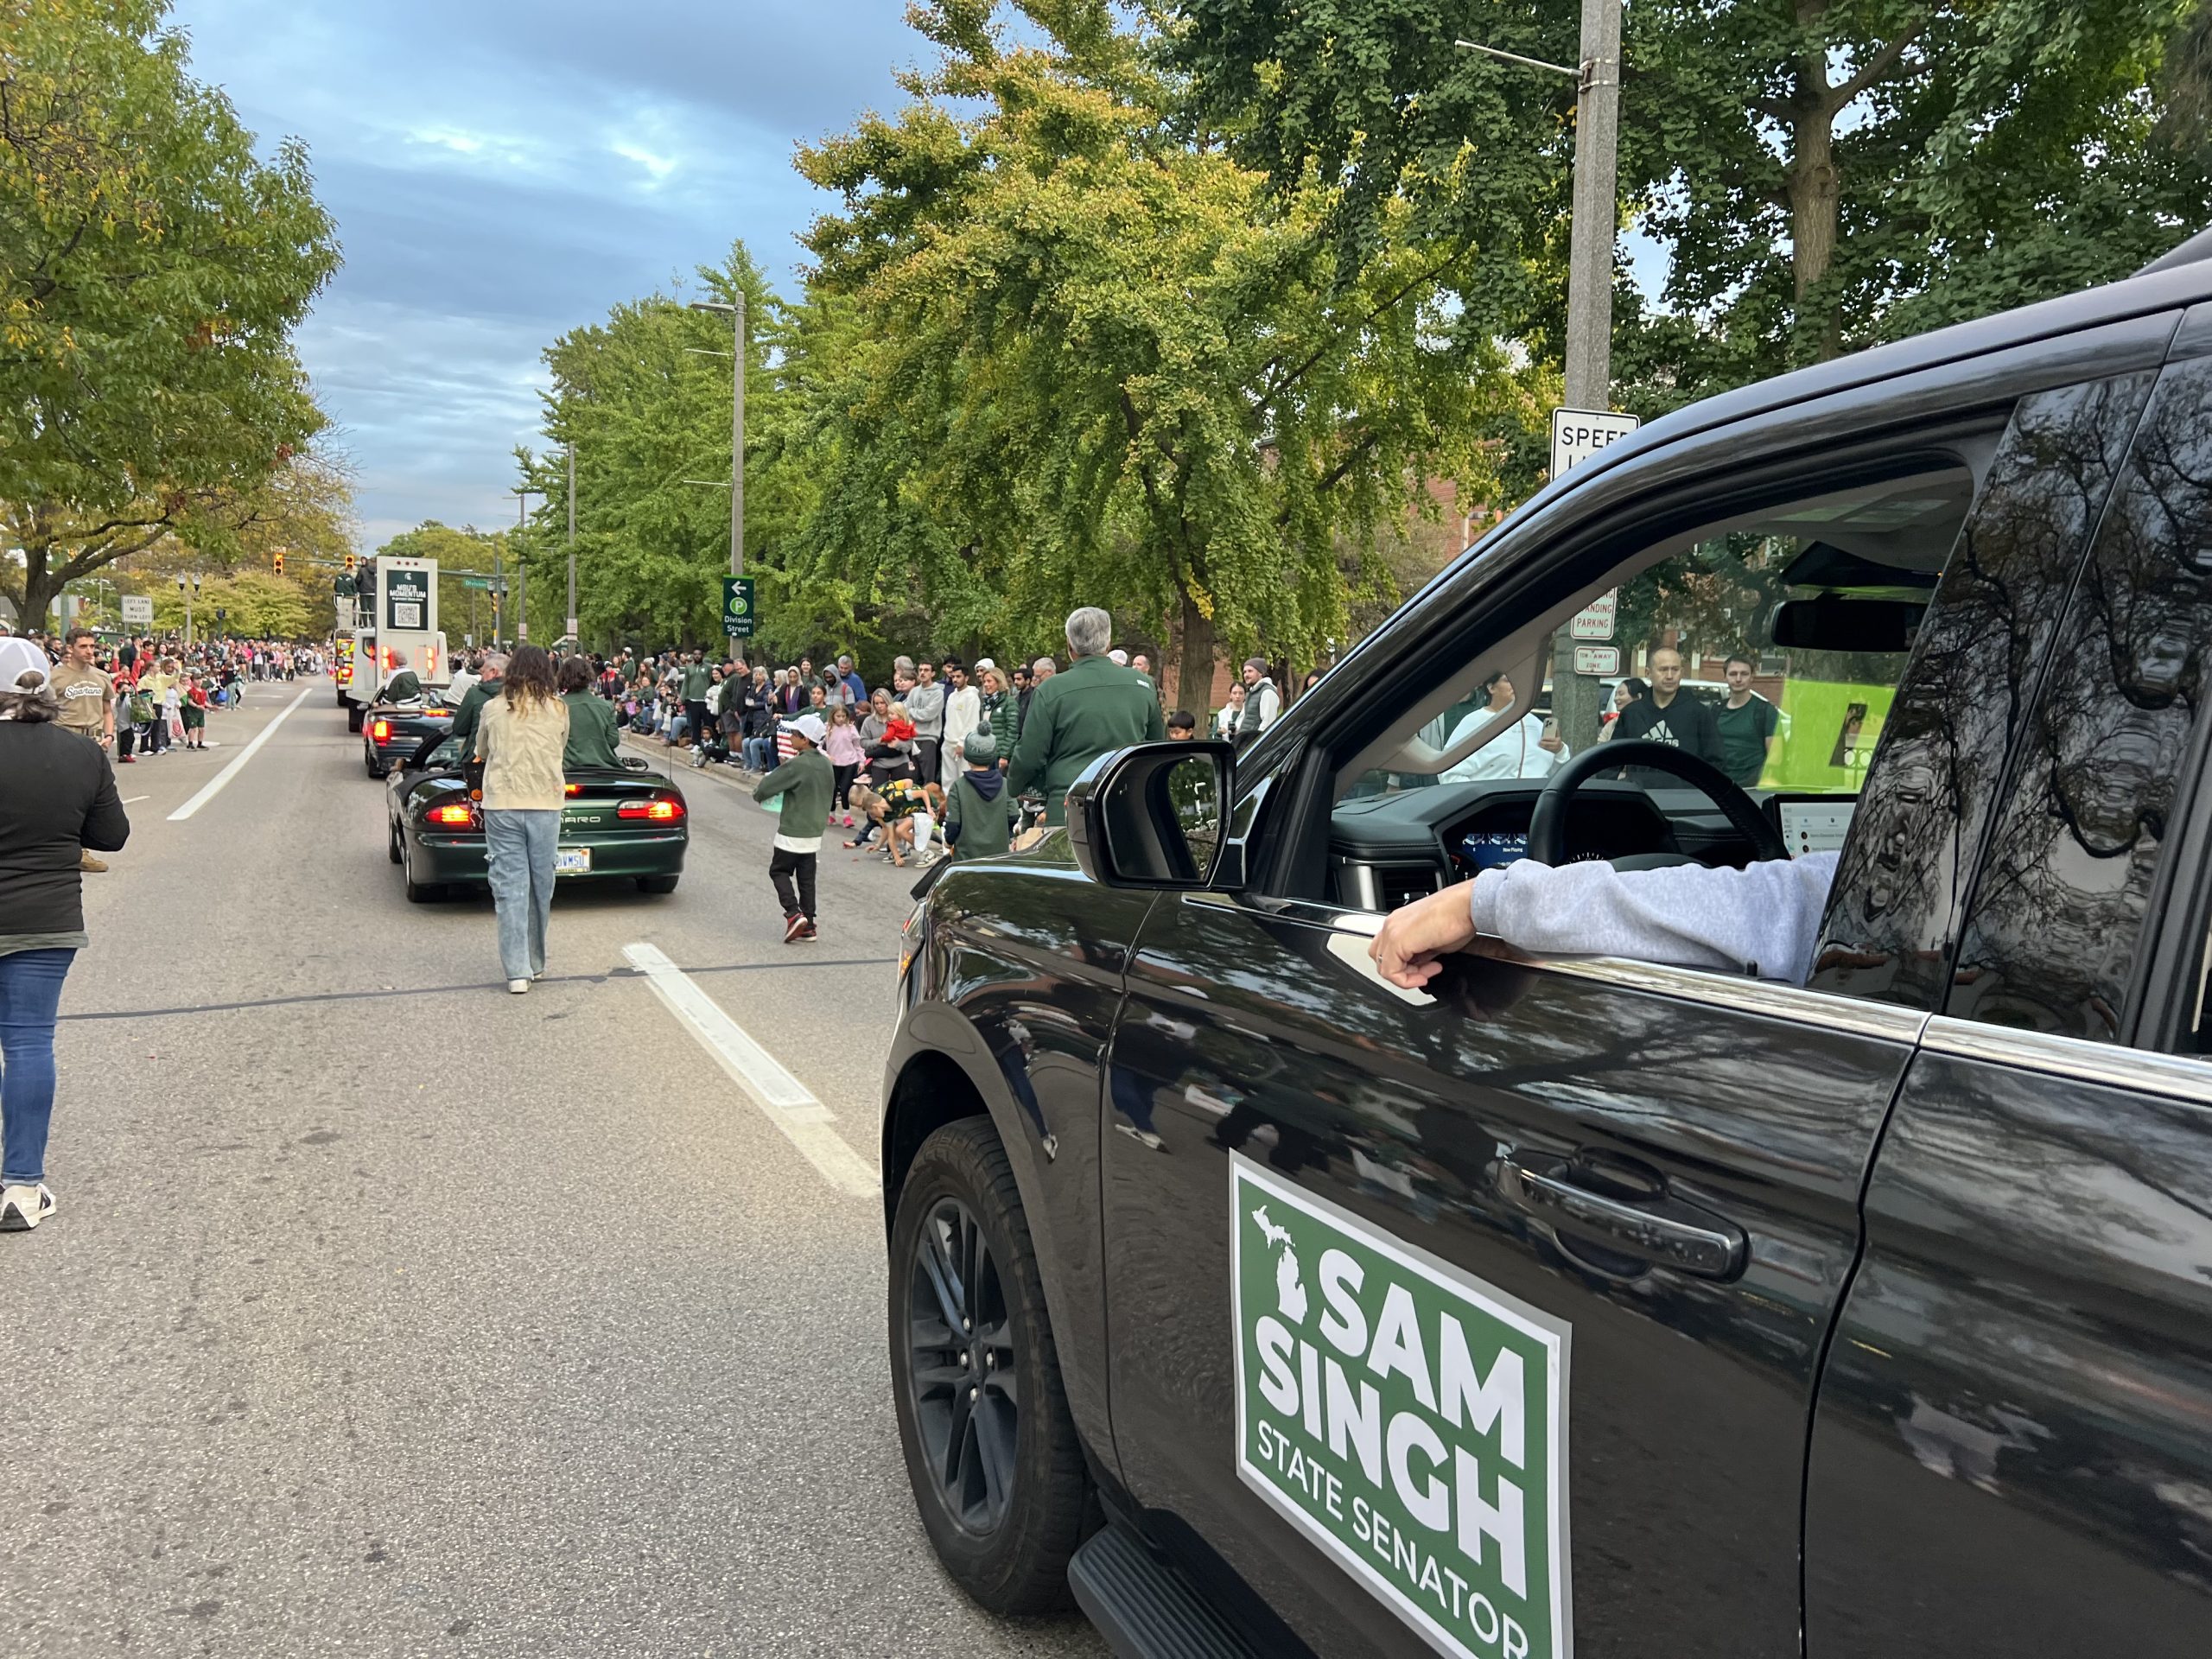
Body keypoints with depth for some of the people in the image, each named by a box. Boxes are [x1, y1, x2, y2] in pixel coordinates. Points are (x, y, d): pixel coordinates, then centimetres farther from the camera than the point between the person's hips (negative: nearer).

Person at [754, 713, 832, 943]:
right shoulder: (826, 765, 4)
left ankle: (794, 914, -8)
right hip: (815, 831, 7)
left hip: (792, 831, -7)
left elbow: (765, 787, -16)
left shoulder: (796, 765, -19)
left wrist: (757, 793, 6)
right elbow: (830, 792, 17)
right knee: (806, 878, 11)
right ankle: (808, 926, 12)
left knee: (779, 871, 7)